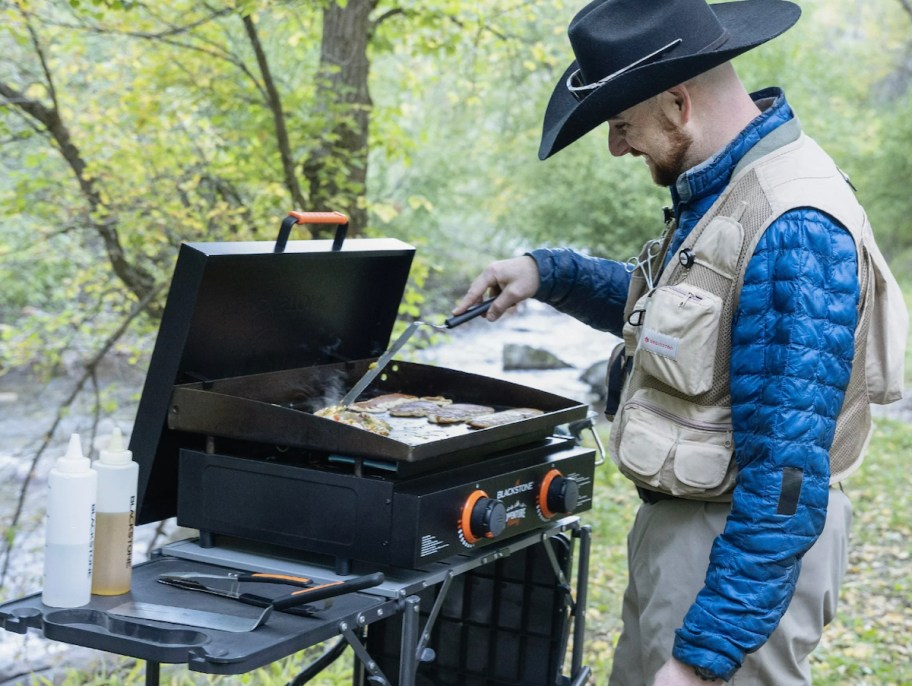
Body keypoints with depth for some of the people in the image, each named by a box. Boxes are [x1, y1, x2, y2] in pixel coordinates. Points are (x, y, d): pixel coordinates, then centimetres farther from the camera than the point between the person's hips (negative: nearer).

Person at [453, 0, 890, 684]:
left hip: (746, 551, -9)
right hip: (676, 524, 9)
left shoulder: (794, 232, -26)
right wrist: (550, 272, 11)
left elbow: (787, 473, -28)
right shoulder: (718, 188, 5)